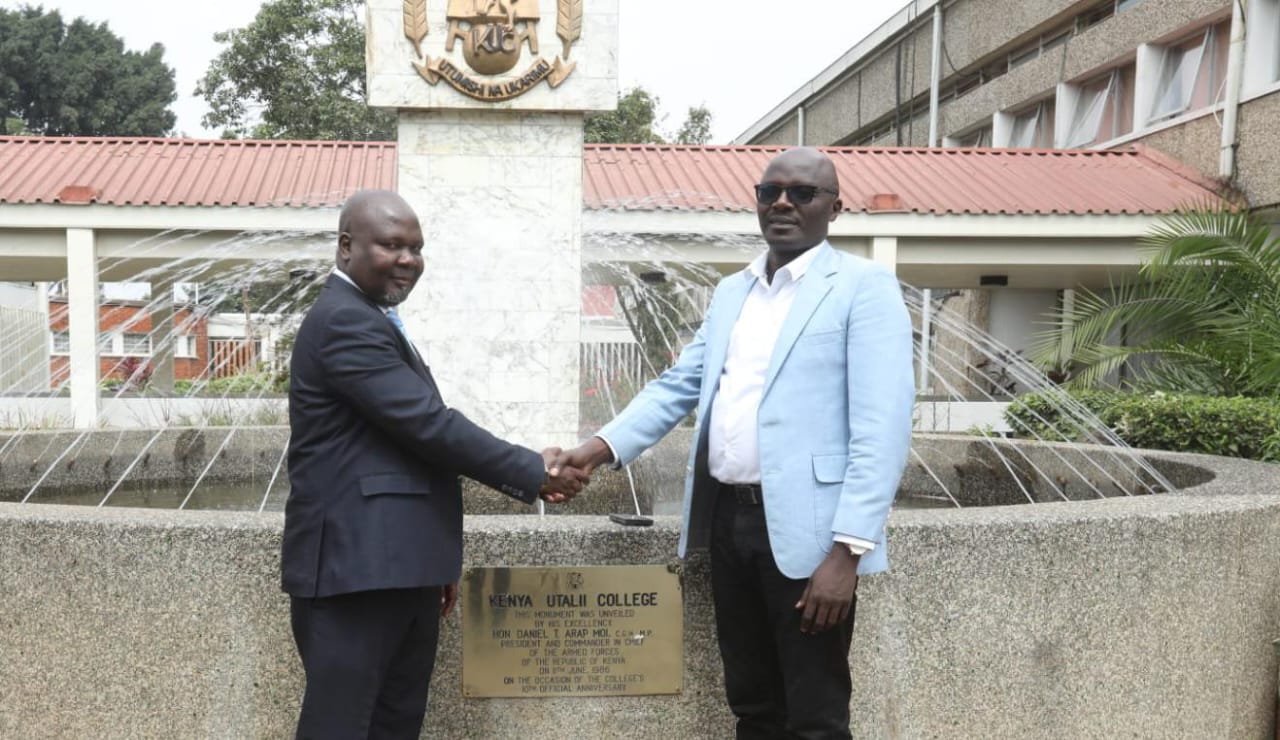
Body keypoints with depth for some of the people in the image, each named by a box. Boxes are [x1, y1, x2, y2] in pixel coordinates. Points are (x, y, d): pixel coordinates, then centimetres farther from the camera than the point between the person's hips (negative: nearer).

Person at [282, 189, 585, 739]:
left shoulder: (372, 321, 19)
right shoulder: (345, 321, -14)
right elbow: (428, 424, -21)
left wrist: (438, 560, 22)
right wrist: (535, 473, -13)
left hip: (399, 569, 10)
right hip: (354, 568, -10)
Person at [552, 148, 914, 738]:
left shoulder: (863, 287, -5)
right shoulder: (730, 293, 15)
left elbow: (881, 429, -13)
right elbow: (678, 384, 11)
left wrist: (847, 548, -21)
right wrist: (604, 444, -5)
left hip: (803, 527, -6)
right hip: (727, 516, 6)